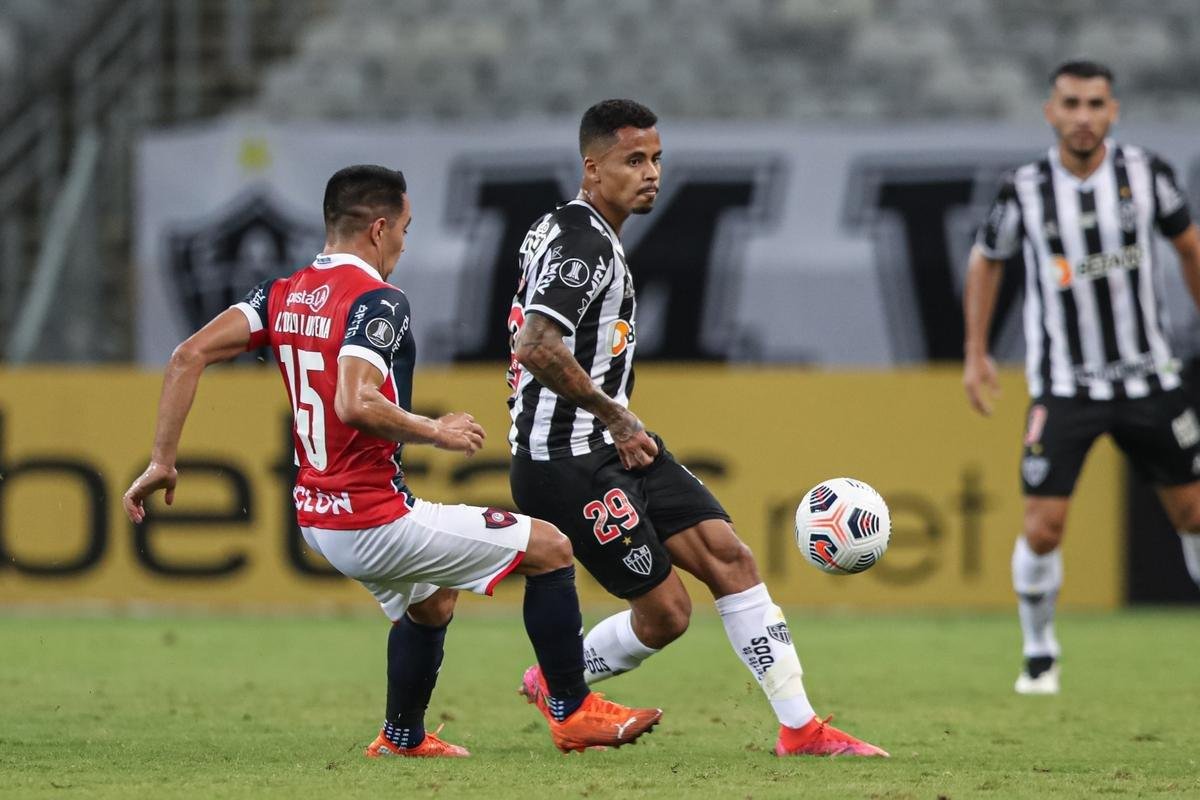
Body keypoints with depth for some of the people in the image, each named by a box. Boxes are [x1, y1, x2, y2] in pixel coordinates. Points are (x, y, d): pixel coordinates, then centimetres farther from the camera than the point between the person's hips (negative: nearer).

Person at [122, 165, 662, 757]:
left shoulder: (283, 296, 6)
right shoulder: (377, 301, -16)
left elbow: (189, 356, -2)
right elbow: (356, 404, -31)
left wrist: (163, 461, 1)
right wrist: (436, 432, -15)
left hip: (316, 519, 9)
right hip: (376, 518, -9)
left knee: (431, 602, 35)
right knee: (550, 549, 2)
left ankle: (403, 737, 44)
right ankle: (573, 712, 8)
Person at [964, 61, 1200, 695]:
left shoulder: (1145, 172, -5)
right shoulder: (1025, 191, -9)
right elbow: (986, 261, 10)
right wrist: (975, 354, 8)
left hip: (1148, 375, 2)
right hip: (1062, 386, -2)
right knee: (1042, 528, -10)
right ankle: (1039, 654, 11)